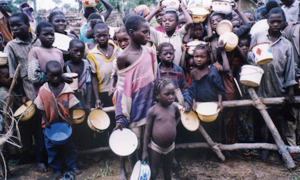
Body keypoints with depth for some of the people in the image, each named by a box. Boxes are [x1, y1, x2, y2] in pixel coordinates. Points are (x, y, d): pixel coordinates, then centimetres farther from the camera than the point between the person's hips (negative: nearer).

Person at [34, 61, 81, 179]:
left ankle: (72, 165, 27)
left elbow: (71, 105, -4)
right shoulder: (43, 90, -7)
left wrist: (70, 119, -9)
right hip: (50, 124, 1)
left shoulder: (66, 88, -9)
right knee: (52, 147, 11)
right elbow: (41, 108, -1)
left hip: (65, 123, 0)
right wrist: (46, 121, -7)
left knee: (68, 145, 10)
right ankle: (57, 169, 26)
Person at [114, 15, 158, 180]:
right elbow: (122, 89, -12)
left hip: (149, 104, 5)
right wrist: (120, 117, -13)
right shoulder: (123, 57, -14)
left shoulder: (149, 52, 1)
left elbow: (154, 79, 9)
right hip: (134, 106, -5)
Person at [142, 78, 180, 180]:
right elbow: (147, 131, -11)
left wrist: (174, 126, 4)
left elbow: (178, 116, 22)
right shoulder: (153, 111, -17)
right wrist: (145, 151, -9)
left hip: (170, 147, 4)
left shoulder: (174, 107, -4)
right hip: (155, 148, -4)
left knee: (168, 170, 21)